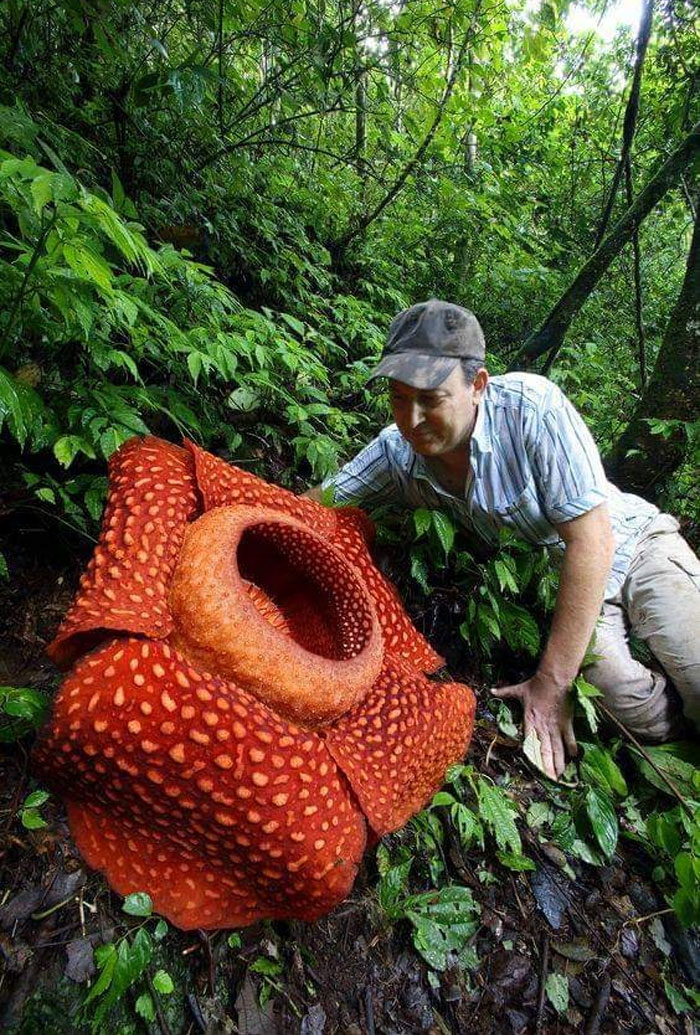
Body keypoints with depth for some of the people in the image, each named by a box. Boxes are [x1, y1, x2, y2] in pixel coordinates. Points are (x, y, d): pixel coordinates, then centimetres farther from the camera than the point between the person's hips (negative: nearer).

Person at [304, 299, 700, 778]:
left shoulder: (531, 405, -29)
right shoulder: (396, 451, -16)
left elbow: (590, 540, -29)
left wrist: (550, 682, -27)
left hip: (630, 546, -2)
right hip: (551, 586, 3)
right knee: (649, 719, -17)